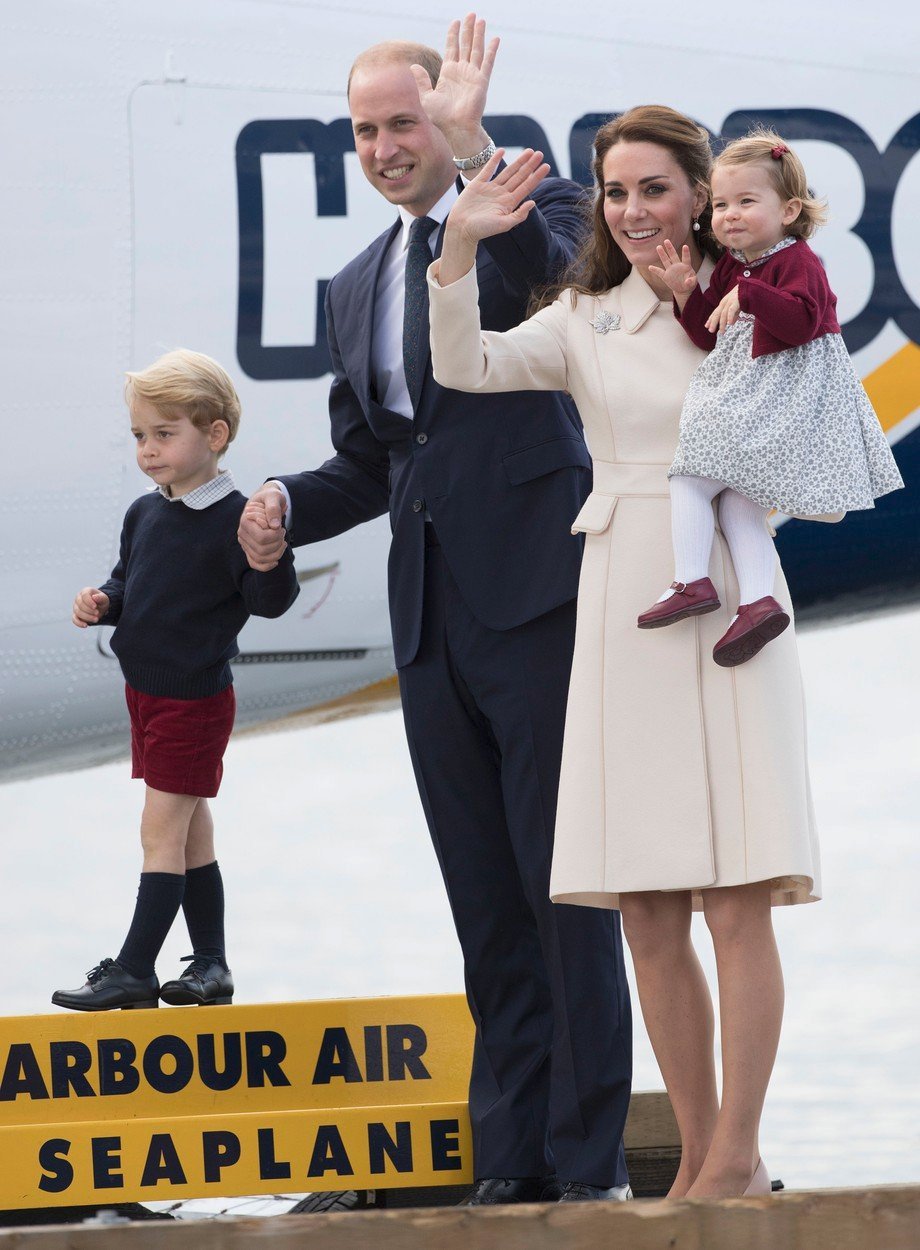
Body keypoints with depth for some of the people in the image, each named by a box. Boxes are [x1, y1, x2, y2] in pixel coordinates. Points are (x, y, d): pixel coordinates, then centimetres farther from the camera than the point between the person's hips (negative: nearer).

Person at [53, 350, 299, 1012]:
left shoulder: (234, 518, -17)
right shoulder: (145, 514, 6)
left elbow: (269, 602, -21)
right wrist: (102, 603, -1)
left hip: (195, 700, -8)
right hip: (147, 692, 8)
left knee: (163, 832, -6)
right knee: (192, 836, 14)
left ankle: (135, 968, -2)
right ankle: (210, 964, 21)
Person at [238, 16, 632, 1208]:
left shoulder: (533, 210, 0)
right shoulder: (355, 288, 19)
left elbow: (542, 279, -24)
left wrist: (471, 148, -29)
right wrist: (285, 506, 2)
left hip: (534, 595, -7)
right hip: (433, 617, 7)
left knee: (563, 886, -6)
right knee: (485, 900, 8)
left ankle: (589, 1158, -4)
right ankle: (511, 1155, 11)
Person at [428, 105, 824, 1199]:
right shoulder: (585, 320, 11)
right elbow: (464, 368, -1)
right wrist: (459, 247, -14)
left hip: (728, 601, -3)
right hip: (622, 604, 3)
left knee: (737, 902, -9)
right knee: (648, 916, 3)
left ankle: (737, 1157, -6)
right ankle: (701, 1155, 12)